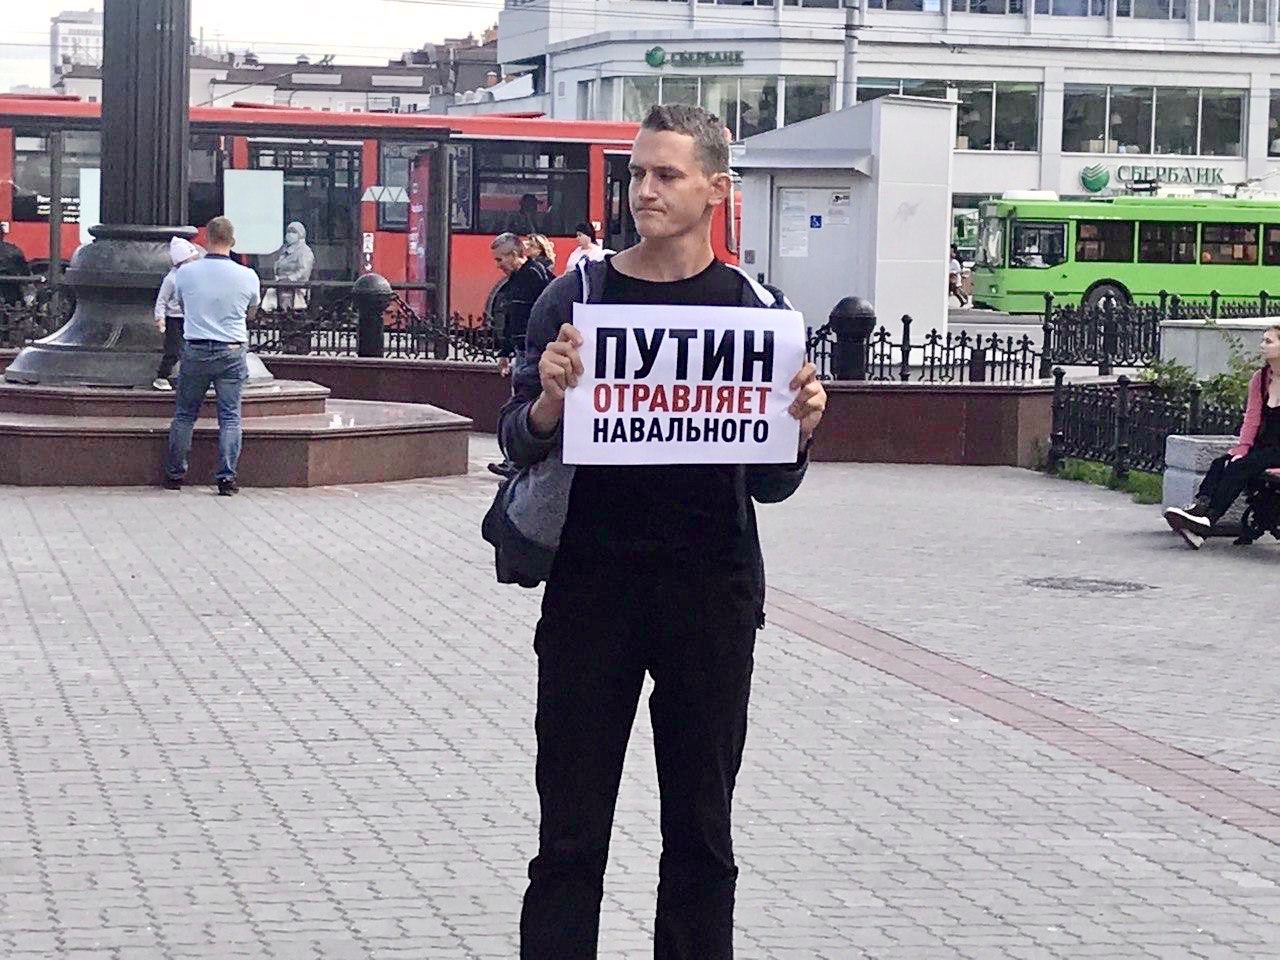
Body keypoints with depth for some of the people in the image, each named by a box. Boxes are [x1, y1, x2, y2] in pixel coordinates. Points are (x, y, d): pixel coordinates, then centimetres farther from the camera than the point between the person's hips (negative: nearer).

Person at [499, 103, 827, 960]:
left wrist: (797, 429, -13)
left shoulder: (755, 306, 4)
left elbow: (769, 485, 7)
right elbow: (519, 444, 3)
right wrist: (551, 401, -17)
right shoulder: (578, 295, 3)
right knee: (571, 834, 2)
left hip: (711, 594, 1)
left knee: (701, 837, 10)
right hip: (592, 586, -1)